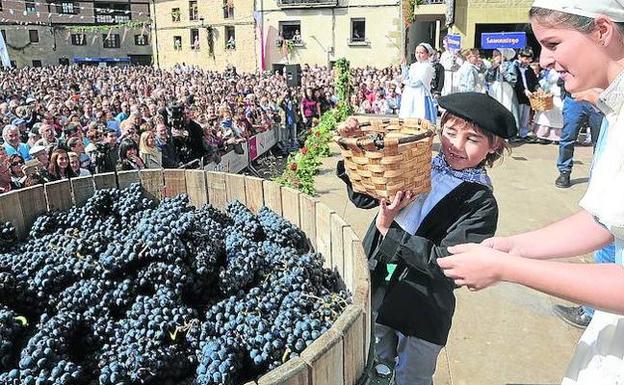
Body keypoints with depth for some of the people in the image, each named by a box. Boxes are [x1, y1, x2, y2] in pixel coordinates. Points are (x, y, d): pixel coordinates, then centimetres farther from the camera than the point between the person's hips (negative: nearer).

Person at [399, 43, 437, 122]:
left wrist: (406, 82, 0)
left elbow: (417, 82, -15)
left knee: (419, 117, -11)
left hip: (420, 95, -8)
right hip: (410, 95, 8)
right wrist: (404, 66, 10)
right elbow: (406, 78, 18)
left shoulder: (427, 67, -8)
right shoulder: (413, 66, 15)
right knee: (407, 117, 6)